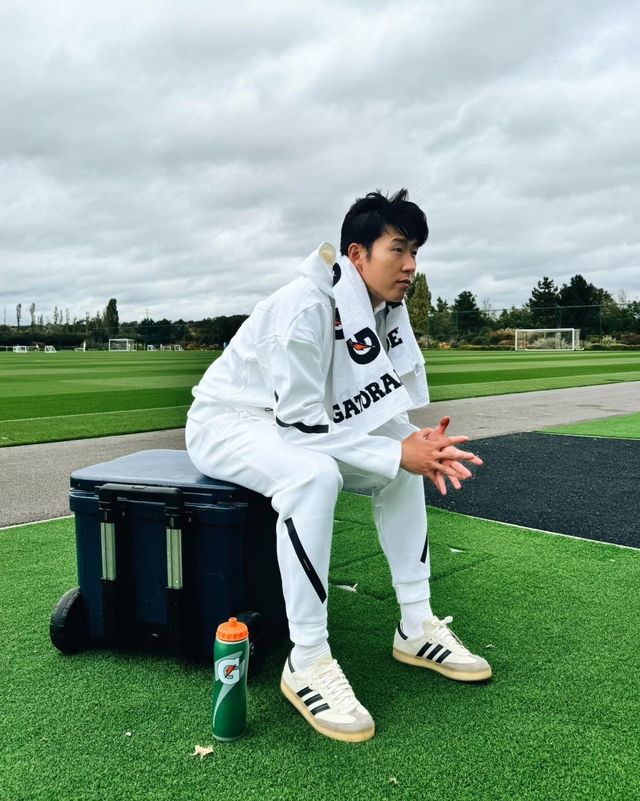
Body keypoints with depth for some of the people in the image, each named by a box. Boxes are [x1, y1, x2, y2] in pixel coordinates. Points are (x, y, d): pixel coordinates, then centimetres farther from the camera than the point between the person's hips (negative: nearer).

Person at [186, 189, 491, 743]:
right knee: (313, 474, -36)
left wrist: (418, 445, -19)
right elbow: (299, 421, -30)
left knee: (404, 465, -1)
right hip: (225, 422, -8)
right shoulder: (306, 307, -27)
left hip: (292, 426, 8)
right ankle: (306, 664, -24)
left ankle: (417, 627, 7)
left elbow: (381, 404, 2)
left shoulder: (384, 311, -1)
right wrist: (397, 454, -30)